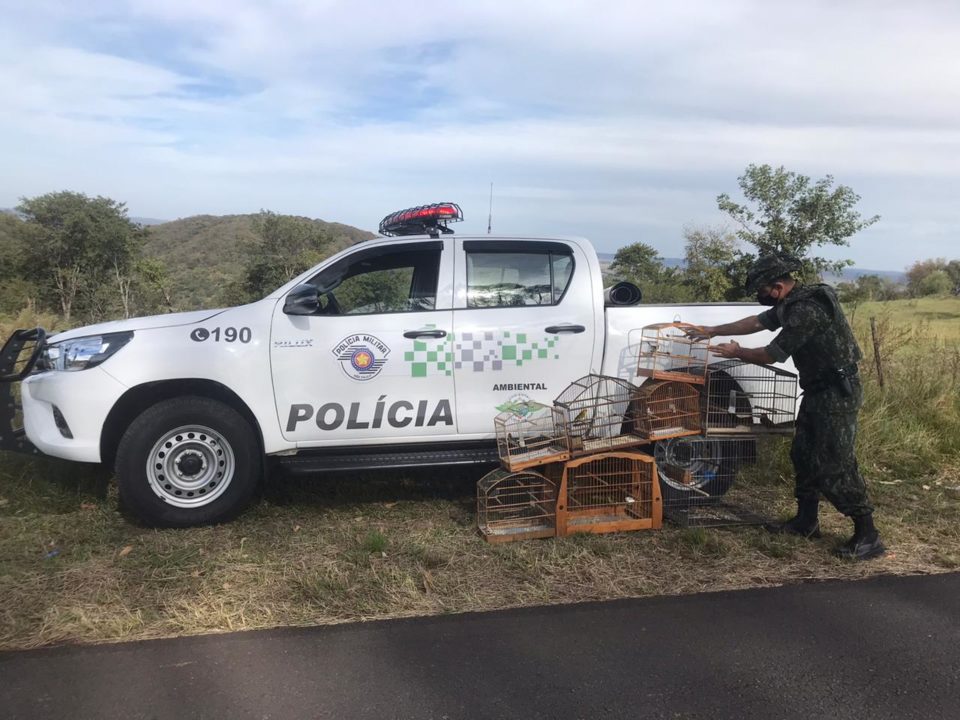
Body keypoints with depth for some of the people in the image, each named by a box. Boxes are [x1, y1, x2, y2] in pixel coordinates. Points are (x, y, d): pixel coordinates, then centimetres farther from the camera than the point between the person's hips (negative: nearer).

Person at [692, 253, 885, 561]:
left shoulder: (807, 310, -24)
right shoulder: (792, 303, 7)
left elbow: (773, 354, -18)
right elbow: (757, 321, 18)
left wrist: (737, 353, -2)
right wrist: (713, 331, 17)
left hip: (838, 393, -10)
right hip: (818, 391, 10)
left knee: (834, 464, -9)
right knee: (803, 455, 14)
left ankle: (867, 536, -1)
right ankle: (806, 521, 25)